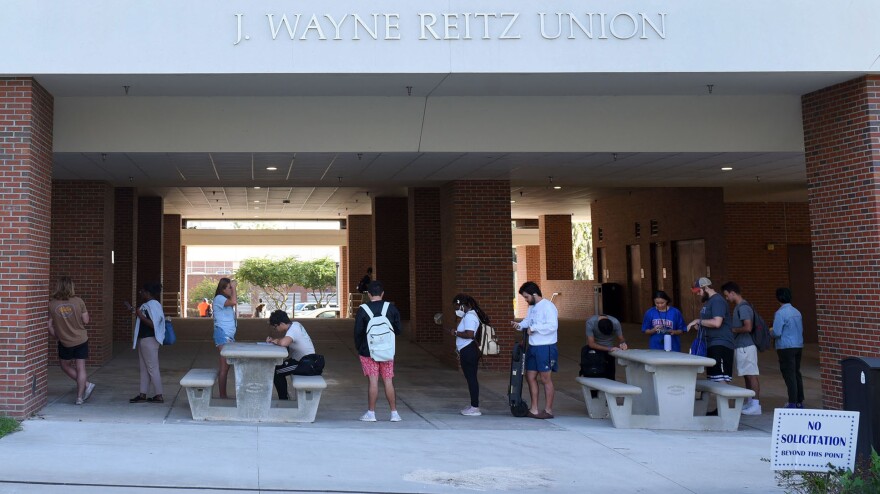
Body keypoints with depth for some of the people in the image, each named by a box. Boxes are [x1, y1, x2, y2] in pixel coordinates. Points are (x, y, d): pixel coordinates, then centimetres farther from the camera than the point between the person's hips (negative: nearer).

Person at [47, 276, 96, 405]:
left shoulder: (52, 304, -9)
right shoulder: (78, 301, -11)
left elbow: (50, 326, -4)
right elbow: (86, 320, -7)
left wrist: (56, 336, 13)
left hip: (65, 342, 0)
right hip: (81, 340, 1)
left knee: (65, 365, 21)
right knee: (80, 368, 6)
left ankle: (86, 385, 11)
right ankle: (80, 397, 7)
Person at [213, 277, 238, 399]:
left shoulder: (226, 300, 21)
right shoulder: (219, 298, -10)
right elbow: (234, 302, -26)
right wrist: (233, 288, -17)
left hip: (229, 335, 10)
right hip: (223, 334, -10)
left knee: (227, 365, 9)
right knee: (224, 366, -10)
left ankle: (224, 395, 13)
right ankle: (222, 396, -8)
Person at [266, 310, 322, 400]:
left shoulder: (293, 330, -22)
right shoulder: (295, 324, 6)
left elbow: (283, 343, -41)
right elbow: (286, 339, 19)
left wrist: (276, 341, -18)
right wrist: (273, 340, 1)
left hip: (307, 365, -10)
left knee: (276, 372, -3)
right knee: (279, 367, 18)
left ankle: (283, 400, 8)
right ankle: (284, 396, 27)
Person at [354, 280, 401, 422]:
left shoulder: (363, 310, -7)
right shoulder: (391, 308, 0)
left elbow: (357, 332, -6)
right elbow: (398, 330, 3)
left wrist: (358, 348, 8)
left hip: (368, 351, -2)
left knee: (373, 381, -1)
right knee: (388, 381, 7)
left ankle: (371, 413, 2)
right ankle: (394, 413, 10)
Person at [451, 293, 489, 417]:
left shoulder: (469, 316, -16)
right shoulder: (471, 315, 18)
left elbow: (469, 334, -28)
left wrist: (456, 333, -14)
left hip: (468, 352, -11)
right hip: (468, 351, 11)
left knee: (471, 378, -7)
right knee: (471, 378, 15)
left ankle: (475, 408, -3)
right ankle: (474, 405, 22)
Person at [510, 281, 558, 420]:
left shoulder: (548, 306, -16)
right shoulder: (532, 307, 14)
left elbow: (552, 325, -25)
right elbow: (527, 321, 19)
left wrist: (533, 328, -20)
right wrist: (519, 325, -2)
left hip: (545, 348, -9)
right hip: (533, 347, 9)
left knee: (546, 379, 0)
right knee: (530, 377, 12)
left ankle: (548, 410, 10)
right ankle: (534, 409, 20)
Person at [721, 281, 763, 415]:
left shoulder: (743, 307, -16)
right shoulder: (739, 307, 15)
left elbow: (748, 327, -23)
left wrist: (733, 330, -11)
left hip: (745, 346, -10)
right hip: (741, 346, 10)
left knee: (751, 375, -6)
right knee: (747, 376, 14)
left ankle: (756, 405, -4)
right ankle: (749, 404, 20)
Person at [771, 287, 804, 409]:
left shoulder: (780, 313, -15)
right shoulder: (797, 312, 9)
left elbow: (777, 333, -18)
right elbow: (801, 330, 17)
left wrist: (770, 331, 3)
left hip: (786, 348, -7)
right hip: (798, 346, 7)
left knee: (789, 375, -4)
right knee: (797, 373, 15)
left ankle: (792, 403, -2)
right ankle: (799, 402, 21)